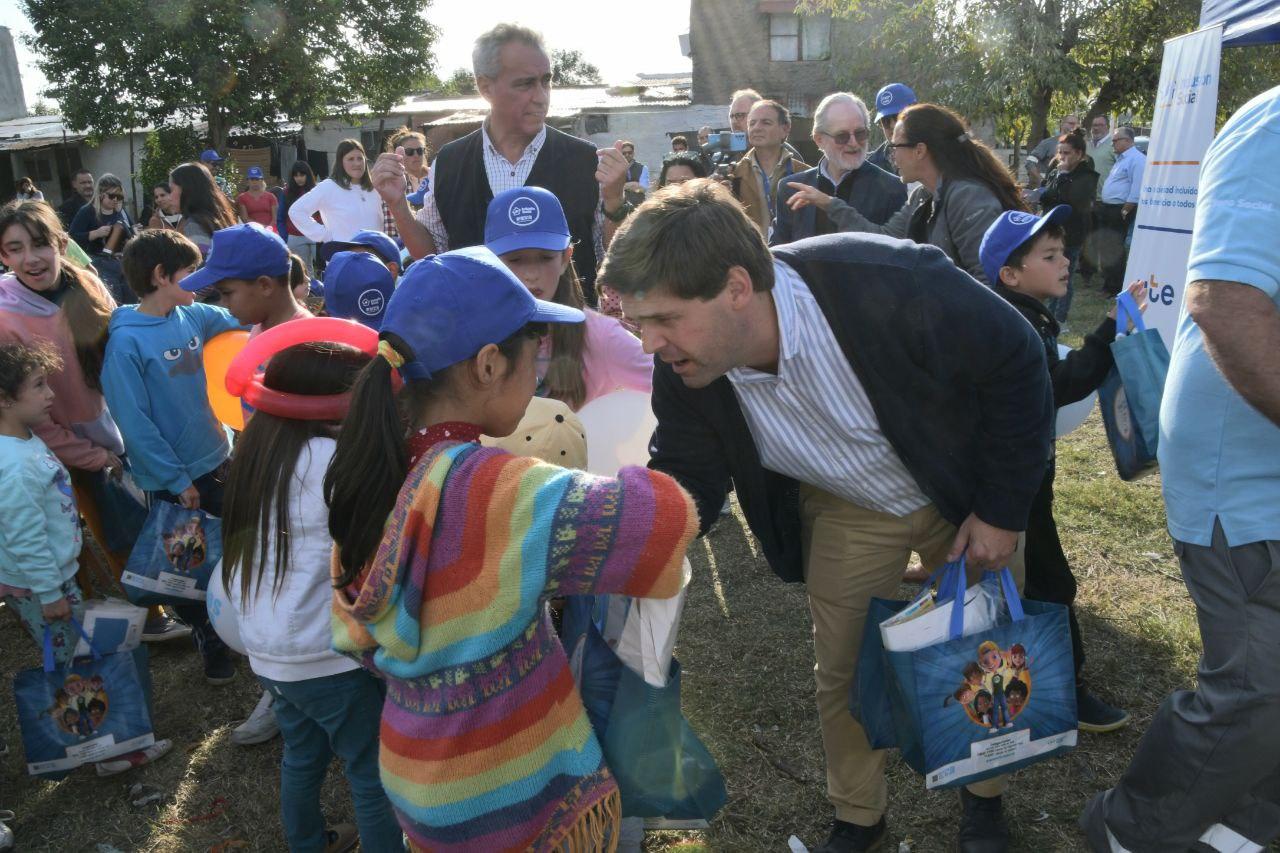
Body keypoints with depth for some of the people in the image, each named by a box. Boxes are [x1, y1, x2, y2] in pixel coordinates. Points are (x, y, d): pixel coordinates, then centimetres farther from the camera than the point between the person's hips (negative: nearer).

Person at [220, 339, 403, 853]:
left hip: (267, 650, 8)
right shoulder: (332, 459, -21)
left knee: (303, 755, 26)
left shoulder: (253, 450, 3)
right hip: (329, 656, -8)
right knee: (374, 773, 7)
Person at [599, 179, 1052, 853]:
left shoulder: (893, 287, -39)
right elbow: (687, 477, -13)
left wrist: (1003, 511, -17)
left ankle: (983, 797, 43)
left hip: (969, 496, -2)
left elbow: (1016, 363, -23)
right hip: (846, 511, 3)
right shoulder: (685, 371, -26)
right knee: (841, 672, 9)